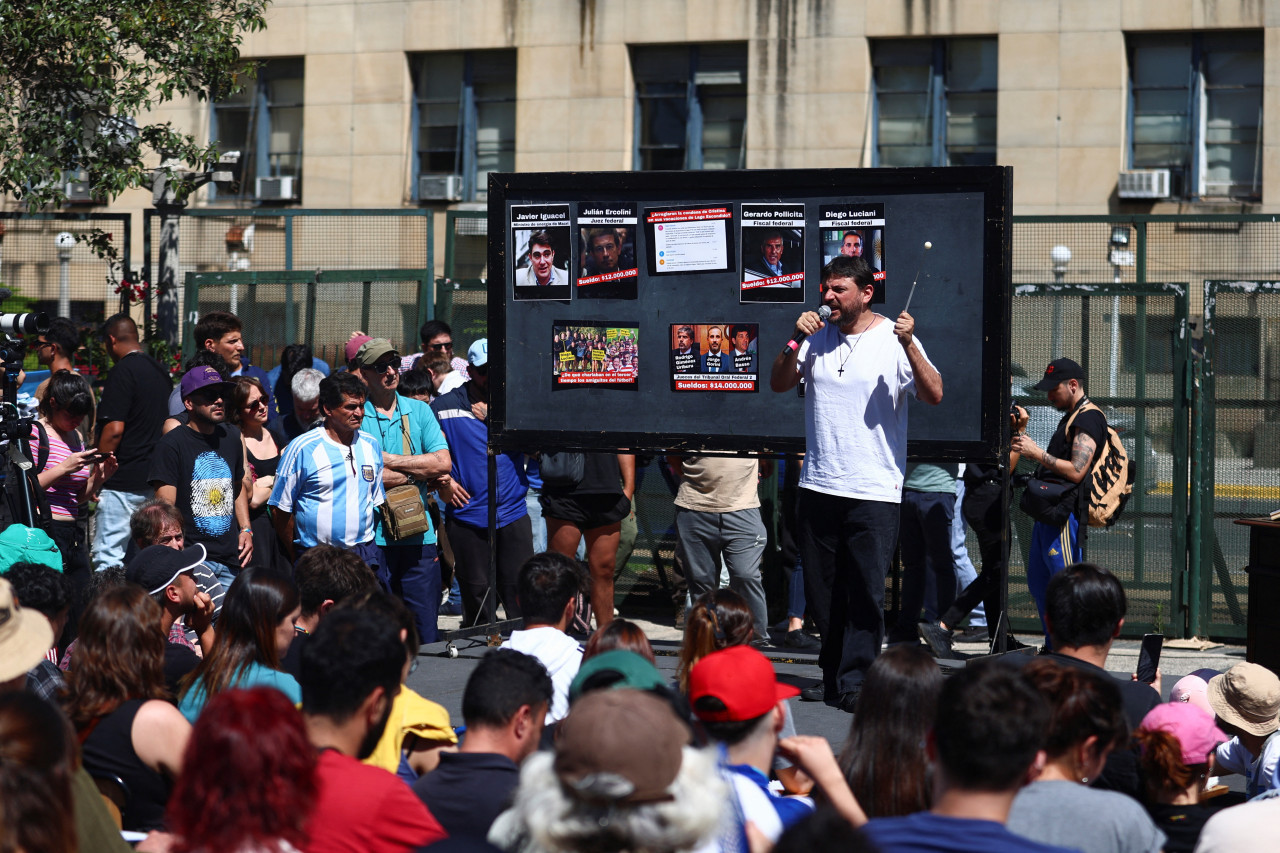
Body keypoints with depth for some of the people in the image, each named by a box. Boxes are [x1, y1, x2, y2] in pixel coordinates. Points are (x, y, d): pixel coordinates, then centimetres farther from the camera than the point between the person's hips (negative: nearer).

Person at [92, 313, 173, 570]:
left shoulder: (122, 372, -13)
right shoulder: (161, 371, 13)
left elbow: (114, 429, -18)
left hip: (122, 482, -9)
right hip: (154, 480, 9)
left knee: (109, 560, -8)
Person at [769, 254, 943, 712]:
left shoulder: (893, 339, -3)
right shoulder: (819, 336, 11)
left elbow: (933, 396, -12)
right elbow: (779, 383, 9)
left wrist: (909, 345, -25)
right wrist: (794, 343, -6)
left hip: (875, 490, -5)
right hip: (818, 485, 5)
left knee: (865, 591, -7)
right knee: (822, 590, 10)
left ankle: (855, 682, -2)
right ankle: (832, 678, 21)